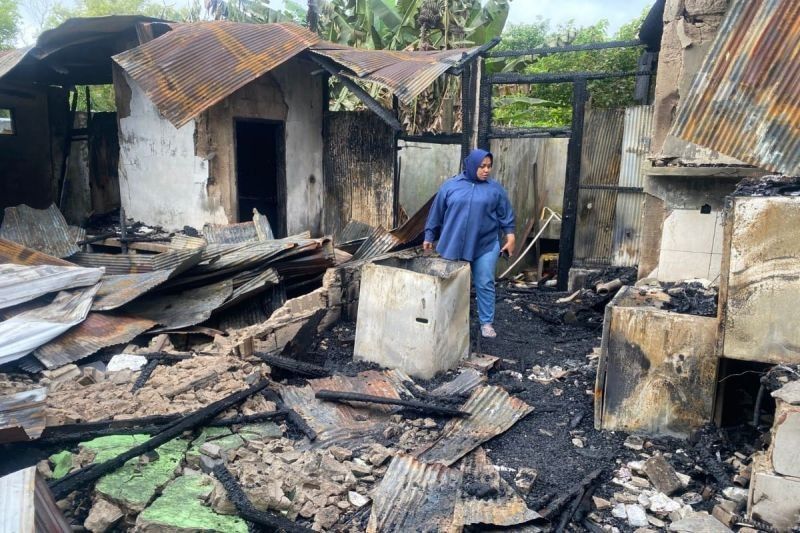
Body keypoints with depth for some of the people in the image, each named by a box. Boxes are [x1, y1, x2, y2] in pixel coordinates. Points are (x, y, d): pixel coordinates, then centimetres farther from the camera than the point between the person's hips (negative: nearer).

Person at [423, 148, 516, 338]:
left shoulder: (495, 188, 2)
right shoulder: (450, 186, 1)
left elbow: (505, 216, 7)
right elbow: (436, 213, 6)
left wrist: (510, 238, 1)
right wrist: (429, 237, 8)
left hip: (486, 246, 0)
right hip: (454, 245, 0)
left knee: (485, 284, 2)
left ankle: (486, 323, 13)